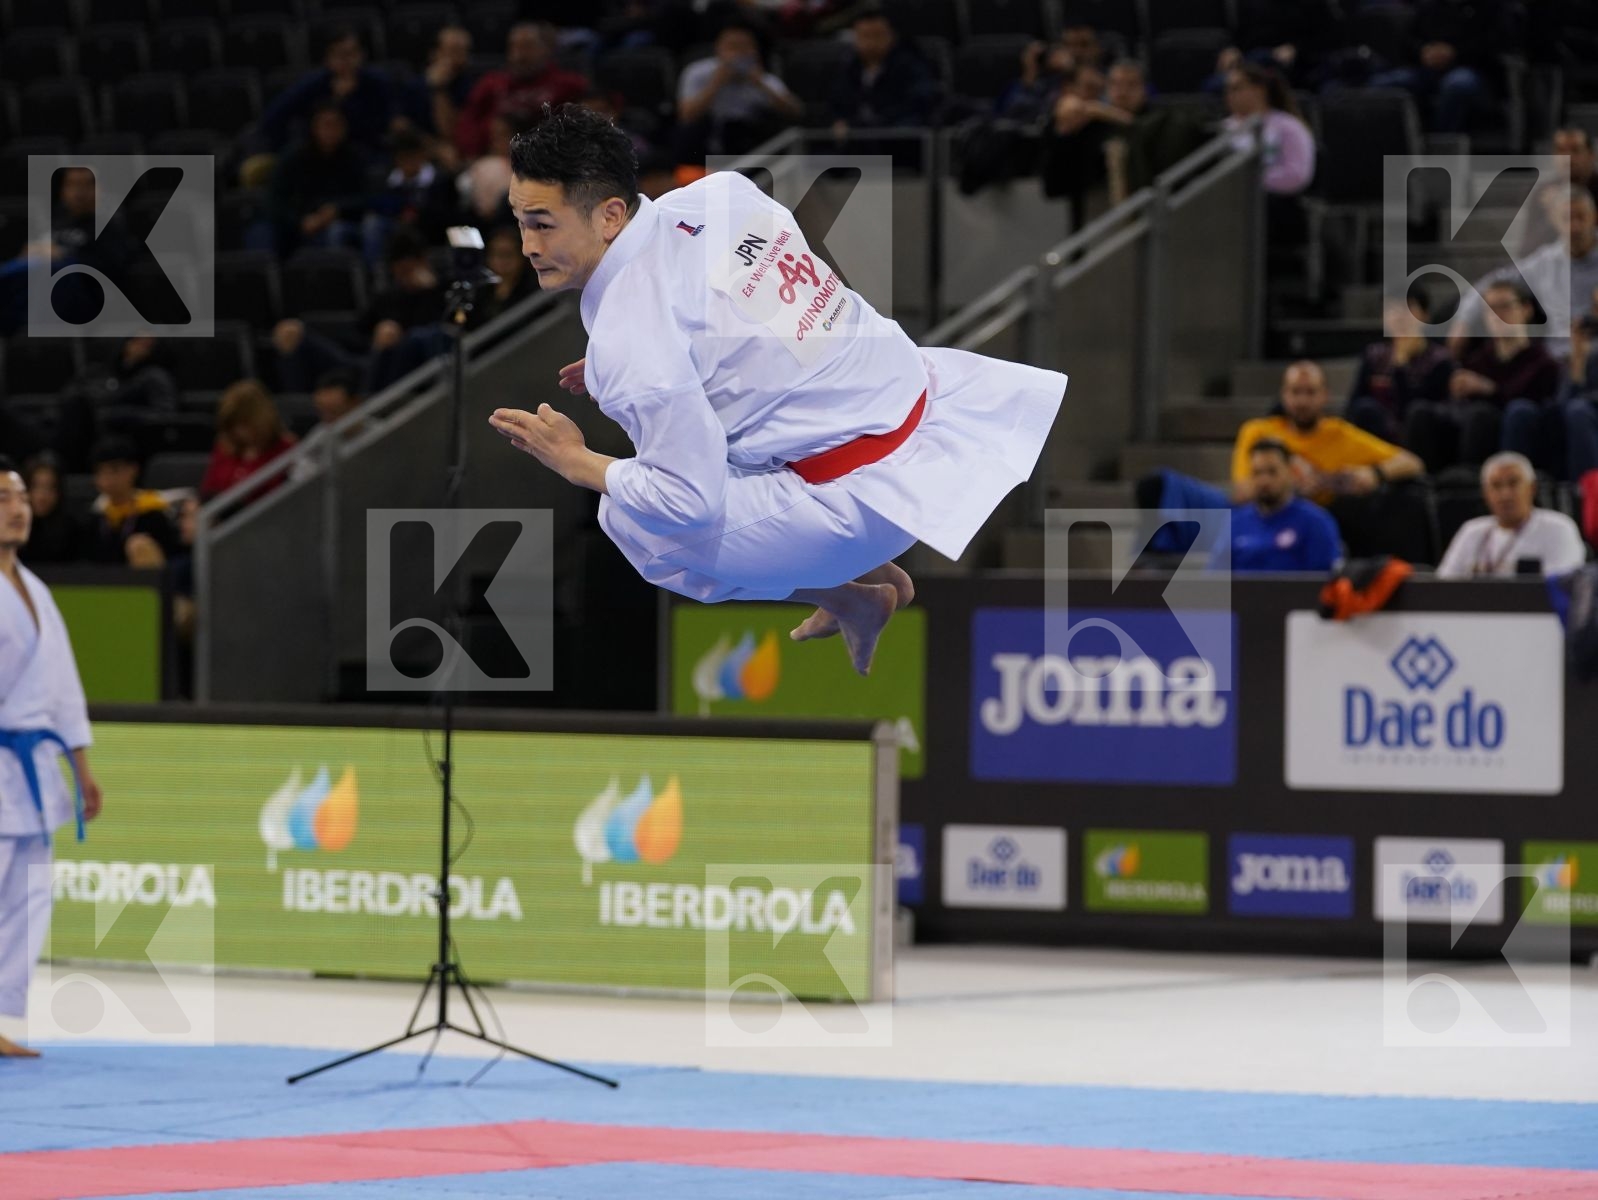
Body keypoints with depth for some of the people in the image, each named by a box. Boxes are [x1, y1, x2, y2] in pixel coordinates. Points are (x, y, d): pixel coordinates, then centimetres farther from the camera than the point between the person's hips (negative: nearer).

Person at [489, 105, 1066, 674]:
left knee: (634, 523, -7)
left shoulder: (628, 348, -24)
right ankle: (874, 577, 36)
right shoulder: (715, 193, -3)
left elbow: (688, 501, -20)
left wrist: (577, 463, -4)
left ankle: (851, 599, 11)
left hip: (873, 495, -9)